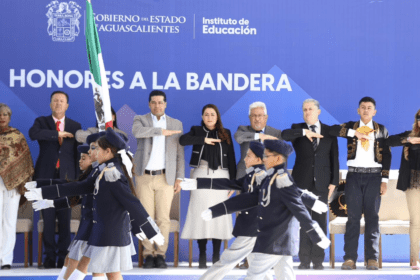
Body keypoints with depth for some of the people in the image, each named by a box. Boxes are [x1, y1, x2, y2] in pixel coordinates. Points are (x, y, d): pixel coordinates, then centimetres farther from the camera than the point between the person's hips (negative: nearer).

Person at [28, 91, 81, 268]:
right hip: (46, 176, 0)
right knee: (48, 218, -1)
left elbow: (78, 154, 9)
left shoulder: (75, 126, 11)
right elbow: (33, 134, -16)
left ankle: (63, 256, 4)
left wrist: (77, 178, 2)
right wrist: (58, 134, -17)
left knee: (65, 218, -1)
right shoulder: (41, 122, 8)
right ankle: (50, 256, 5)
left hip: (66, 176, 1)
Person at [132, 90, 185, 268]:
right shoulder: (140, 120, 5)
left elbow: (179, 154, 9)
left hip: (165, 178, 1)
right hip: (144, 177, 0)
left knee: (163, 219, -3)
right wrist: (162, 131, -19)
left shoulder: (176, 124, 9)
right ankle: (148, 255, 7)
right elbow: (137, 132, -21)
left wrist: (179, 178, 2)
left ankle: (160, 255, 5)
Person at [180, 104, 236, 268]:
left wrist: (232, 181, 2)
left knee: (219, 214, -1)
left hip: (220, 177, 1)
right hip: (201, 175, -1)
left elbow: (231, 159, 8)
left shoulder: (225, 134, 10)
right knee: (201, 214, -3)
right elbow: (183, 140, -12)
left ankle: (216, 256, 6)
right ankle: (202, 256, 3)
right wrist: (203, 139, -17)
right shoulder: (197, 131, 8)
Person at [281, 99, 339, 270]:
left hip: (322, 183, 0)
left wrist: (334, 182, 0)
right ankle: (304, 260, 4)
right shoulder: (298, 129, 6)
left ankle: (318, 260, 6)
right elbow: (284, 135, -16)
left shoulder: (329, 131, 7)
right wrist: (304, 132, -27)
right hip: (302, 181, 0)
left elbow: (334, 158, 7)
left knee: (320, 221, 0)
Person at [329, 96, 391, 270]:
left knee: (372, 217, -1)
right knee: (353, 217, -3)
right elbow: (332, 130, -7)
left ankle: (372, 258, 1)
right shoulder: (351, 127, 10)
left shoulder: (381, 130, 10)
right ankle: (350, 258, -4)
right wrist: (355, 132, -14)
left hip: (373, 176, 0)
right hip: (354, 175, 0)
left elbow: (387, 156, 7)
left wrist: (384, 180, -1)